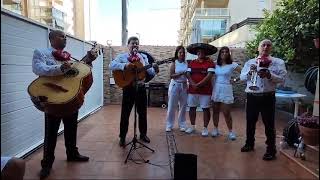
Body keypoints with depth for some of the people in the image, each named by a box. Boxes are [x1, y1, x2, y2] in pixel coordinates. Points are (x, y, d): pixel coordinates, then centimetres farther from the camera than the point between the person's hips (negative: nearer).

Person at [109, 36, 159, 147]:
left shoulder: (143, 57, 11)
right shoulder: (122, 57, 1)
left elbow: (149, 71, 8)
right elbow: (111, 65, -15)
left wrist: (155, 70, -15)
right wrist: (125, 65, -29)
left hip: (141, 87, 4)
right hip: (128, 87, -3)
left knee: (142, 112, 12)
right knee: (125, 113, 3)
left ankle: (143, 134, 29)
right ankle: (122, 137, 17)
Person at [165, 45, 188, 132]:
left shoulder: (186, 63, 6)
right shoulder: (174, 63, -2)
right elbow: (171, 76, -10)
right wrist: (181, 73, -19)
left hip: (184, 86, 3)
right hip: (175, 85, -3)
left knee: (183, 106, 7)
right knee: (172, 106, 1)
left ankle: (182, 125, 19)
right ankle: (169, 125, 11)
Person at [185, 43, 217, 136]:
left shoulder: (210, 62, -2)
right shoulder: (192, 63, 10)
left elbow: (209, 76, -12)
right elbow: (188, 75, 2)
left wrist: (198, 85, -16)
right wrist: (193, 84, -14)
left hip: (205, 90, -4)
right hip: (192, 90, 4)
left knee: (205, 109, 3)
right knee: (192, 107, 9)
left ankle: (205, 128, 14)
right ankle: (192, 126, 23)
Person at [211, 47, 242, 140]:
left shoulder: (232, 65, -3)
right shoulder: (216, 65, 6)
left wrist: (235, 80, -12)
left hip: (226, 89, -3)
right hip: (216, 89, 3)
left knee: (226, 112, -3)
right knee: (215, 111, 9)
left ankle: (230, 131, 11)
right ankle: (215, 129, 22)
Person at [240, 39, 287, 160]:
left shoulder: (278, 62, 2)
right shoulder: (250, 62, 11)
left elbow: (282, 78, -7)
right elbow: (242, 77, 6)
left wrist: (269, 75, -23)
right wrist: (249, 72, -12)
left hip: (267, 97, -3)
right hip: (251, 96, 3)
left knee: (269, 124, 3)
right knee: (250, 122, 14)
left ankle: (271, 150, 16)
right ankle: (249, 144, 32)